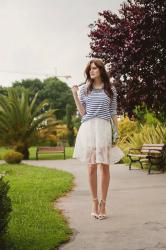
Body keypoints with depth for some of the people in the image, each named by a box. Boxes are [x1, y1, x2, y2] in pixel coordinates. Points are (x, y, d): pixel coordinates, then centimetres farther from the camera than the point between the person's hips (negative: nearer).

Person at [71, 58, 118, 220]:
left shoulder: (110, 90, 9)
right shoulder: (84, 89, 9)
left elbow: (113, 113, 11)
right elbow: (82, 112, 3)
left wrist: (117, 131, 5)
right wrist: (74, 95, -4)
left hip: (104, 128, 0)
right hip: (88, 128, 0)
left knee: (104, 166, -1)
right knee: (92, 166, 1)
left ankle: (103, 203, 8)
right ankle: (95, 202, 10)